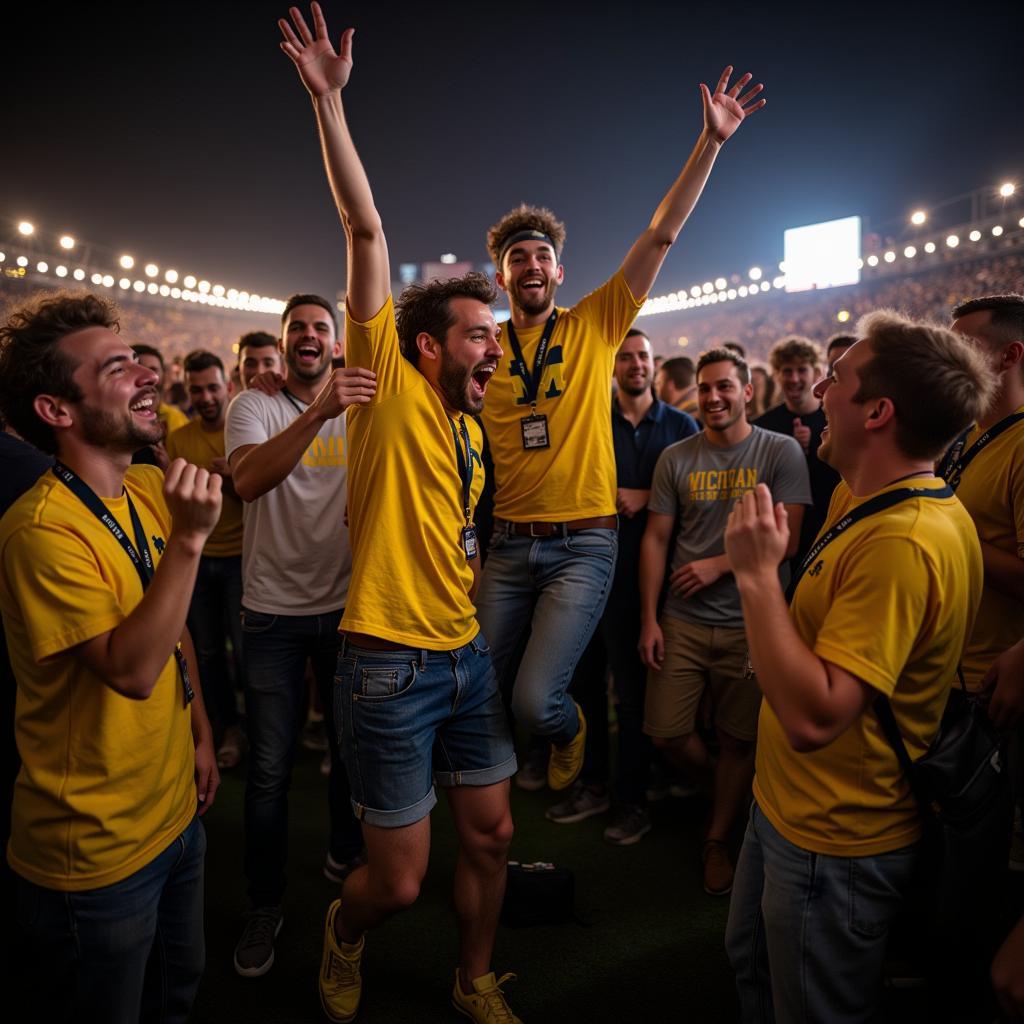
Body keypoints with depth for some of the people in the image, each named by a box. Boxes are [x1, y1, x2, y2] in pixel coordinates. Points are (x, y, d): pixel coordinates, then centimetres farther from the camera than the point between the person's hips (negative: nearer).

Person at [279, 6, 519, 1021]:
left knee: (490, 836, 15)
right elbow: (366, 229, -15)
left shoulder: (470, 430, 12)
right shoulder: (390, 385, -8)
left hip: (466, 656, 7)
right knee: (399, 880, 6)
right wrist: (328, 102, -18)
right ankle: (343, 934, 42)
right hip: (391, 663, -7)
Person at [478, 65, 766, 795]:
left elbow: (662, 236, -4)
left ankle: (570, 733, 26)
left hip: (583, 544, -3)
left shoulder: (596, 326, 1)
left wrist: (711, 143, -10)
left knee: (536, 699, -11)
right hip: (509, 543, 3)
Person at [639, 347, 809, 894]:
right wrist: (648, 619, -1)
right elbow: (655, 538, 4)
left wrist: (719, 565, -16)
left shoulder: (781, 452, -3)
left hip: (750, 622, -2)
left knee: (738, 739, 8)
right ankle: (719, 789, 35)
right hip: (682, 620, 2)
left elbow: (786, 539, -8)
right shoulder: (676, 457, 4)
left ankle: (717, 839, 31)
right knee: (665, 732, 3)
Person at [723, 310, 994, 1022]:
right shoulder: (866, 500, 2)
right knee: (751, 966, 29)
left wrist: (757, 573, -32)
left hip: (832, 840, -9)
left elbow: (814, 716, -35)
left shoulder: (903, 543, -31)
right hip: (791, 806, 9)